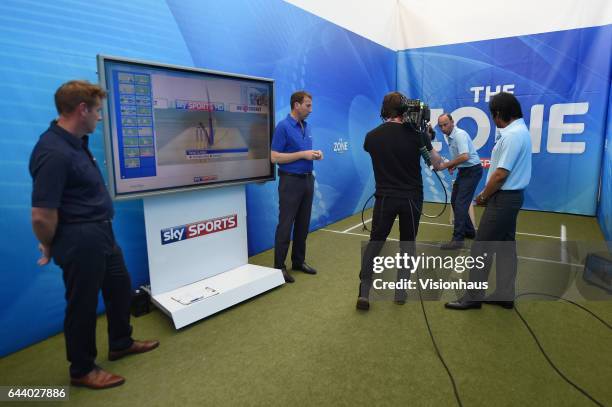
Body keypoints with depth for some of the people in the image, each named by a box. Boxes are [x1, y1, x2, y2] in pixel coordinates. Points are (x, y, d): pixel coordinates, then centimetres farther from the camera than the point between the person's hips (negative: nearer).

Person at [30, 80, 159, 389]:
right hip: (80, 240, -10)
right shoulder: (54, 153, -26)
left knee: (120, 287, 22)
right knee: (82, 304, 8)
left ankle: (121, 343, 44)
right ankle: (82, 370, 31)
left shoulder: (75, 142, 6)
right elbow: (41, 215, -25)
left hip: (101, 234, 10)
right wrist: (49, 248, -7)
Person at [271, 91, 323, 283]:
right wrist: (303, 154, -19)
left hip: (307, 180, 8)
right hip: (290, 181, -8)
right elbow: (274, 157, -17)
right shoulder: (283, 126, -12)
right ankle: (279, 266, 8)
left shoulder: (306, 127, 13)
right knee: (285, 225, -2)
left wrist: (315, 154, -1)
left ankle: (298, 260, 25)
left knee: (303, 224, 12)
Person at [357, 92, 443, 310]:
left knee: (374, 243, 10)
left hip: (385, 198, 1)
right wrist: (428, 137, 13)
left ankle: (364, 292, 3)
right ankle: (401, 292, 18)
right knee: (407, 244, 14)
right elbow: (437, 164, 2)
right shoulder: (416, 134, -7)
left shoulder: (371, 136, -3)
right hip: (411, 198, 0)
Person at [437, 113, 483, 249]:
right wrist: (453, 165, 2)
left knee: (460, 203, -13)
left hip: (472, 171, -10)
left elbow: (465, 156, -31)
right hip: (464, 171, 10)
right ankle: (469, 231, 26)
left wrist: (446, 165, -22)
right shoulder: (450, 137, 9)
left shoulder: (459, 135, -19)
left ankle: (457, 239, -12)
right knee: (454, 201, 13)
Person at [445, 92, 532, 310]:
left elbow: (501, 174, -22)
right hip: (511, 196, 10)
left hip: (503, 198, -10)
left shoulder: (512, 135, -20)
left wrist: (483, 196, -8)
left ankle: (473, 296, 6)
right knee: (506, 246, 13)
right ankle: (505, 295, 22)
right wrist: (488, 193, 12)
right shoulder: (520, 130, 13)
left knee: (481, 248, -3)